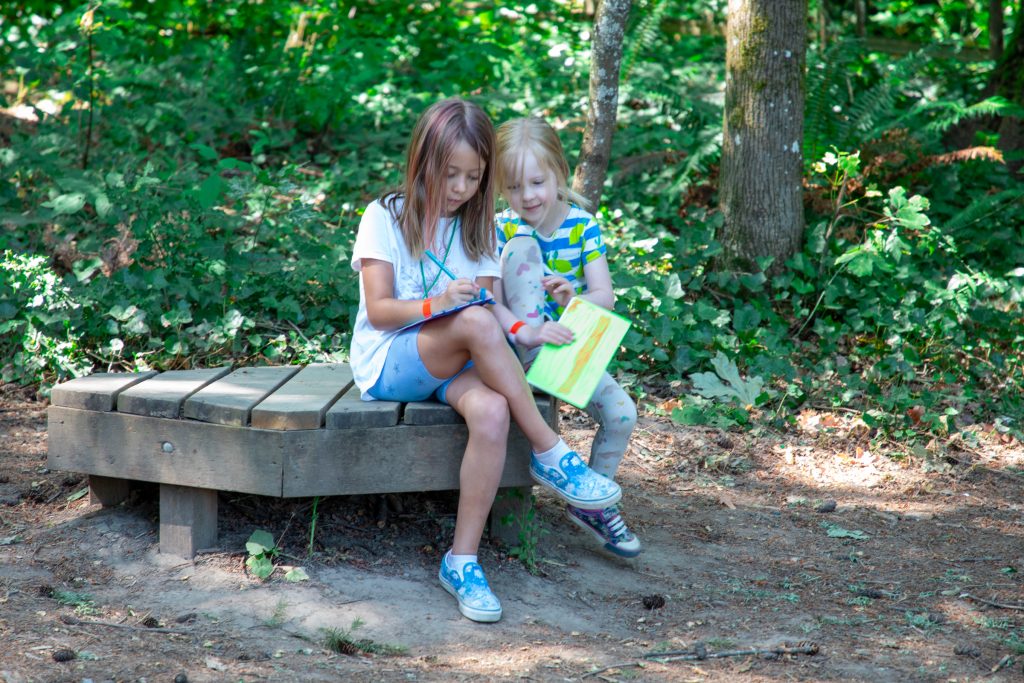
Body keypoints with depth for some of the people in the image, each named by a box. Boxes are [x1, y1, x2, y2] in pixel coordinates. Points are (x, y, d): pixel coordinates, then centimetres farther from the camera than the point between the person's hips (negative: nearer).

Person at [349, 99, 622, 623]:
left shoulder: (476, 229, 14)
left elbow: (490, 304, 5)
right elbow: (379, 310, -8)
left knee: (491, 411, -34)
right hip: (387, 364, -4)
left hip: (449, 366, 4)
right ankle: (550, 455, -26)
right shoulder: (386, 217, 0)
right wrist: (438, 304, -25)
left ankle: (462, 561, -31)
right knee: (475, 322, -34)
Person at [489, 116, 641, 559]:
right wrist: (526, 332, -36)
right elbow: (490, 301, -17)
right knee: (522, 244, -21)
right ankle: (529, 354, -25)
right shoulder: (502, 229, -8)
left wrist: (575, 299, -32)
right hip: (522, 344, -2)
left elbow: (605, 297, -10)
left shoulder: (582, 225, -3)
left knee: (621, 413, -19)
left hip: (571, 342, 2)